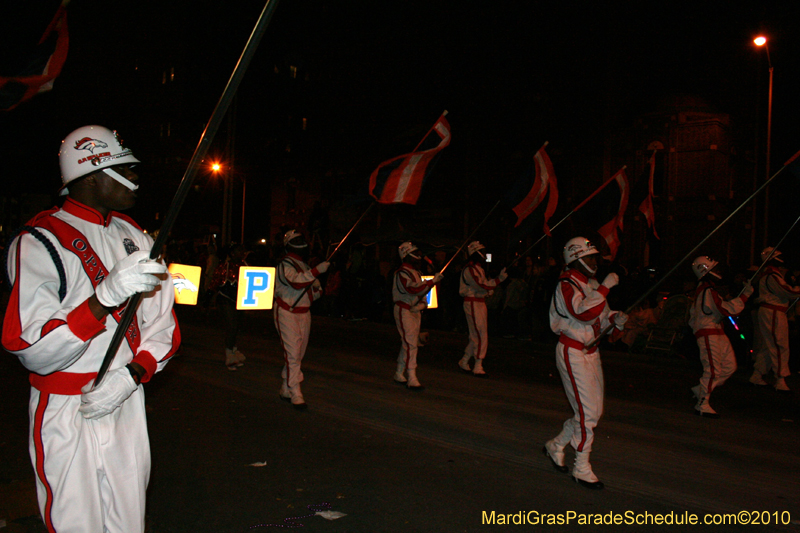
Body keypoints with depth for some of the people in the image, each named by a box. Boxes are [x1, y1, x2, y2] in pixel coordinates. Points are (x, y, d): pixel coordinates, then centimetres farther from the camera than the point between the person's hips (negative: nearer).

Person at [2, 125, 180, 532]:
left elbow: (162, 325, 8)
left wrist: (131, 375, -10)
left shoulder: (134, 237, 9)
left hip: (127, 403, 6)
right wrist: (107, 296, -31)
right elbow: (33, 352, -20)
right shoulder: (40, 242, -12)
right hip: (66, 414, -5)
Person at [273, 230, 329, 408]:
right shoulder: (285, 263, -11)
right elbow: (297, 282, -29)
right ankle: (296, 395, -7)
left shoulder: (305, 264, 17)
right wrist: (317, 270, -33)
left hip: (304, 313, 8)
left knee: (298, 354, 12)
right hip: (287, 313, -8)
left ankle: (286, 390, 24)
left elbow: (312, 285, 27)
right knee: (292, 354, -11)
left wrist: (317, 290, 4)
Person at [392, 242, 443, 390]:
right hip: (404, 311, -9)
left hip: (415, 311, 9)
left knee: (407, 344, 14)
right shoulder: (402, 272, -14)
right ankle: (412, 379, -13)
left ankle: (399, 374, 25)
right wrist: (433, 281, -26)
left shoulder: (416, 272, 16)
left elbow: (422, 291, 16)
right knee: (411, 344, -13)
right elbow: (414, 289, -27)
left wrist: (421, 304, -4)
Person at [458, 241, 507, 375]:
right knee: (481, 335, -10)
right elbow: (483, 286, -23)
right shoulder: (469, 269, -15)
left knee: (476, 335, 13)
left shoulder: (478, 268, 19)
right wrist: (499, 279, -23)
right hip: (473, 303, -10)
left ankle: (464, 362, 24)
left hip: (480, 303, 10)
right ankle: (478, 367, -6)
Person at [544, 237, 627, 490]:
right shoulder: (567, 284, -15)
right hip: (572, 353, -9)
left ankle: (556, 446, 29)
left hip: (590, 351, 9)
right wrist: (605, 287, -27)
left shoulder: (591, 284, 14)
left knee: (594, 410, 12)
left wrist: (615, 318, 1)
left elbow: (599, 316, 21)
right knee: (587, 412, -7)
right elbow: (585, 313, -30)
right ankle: (582, 469, 7)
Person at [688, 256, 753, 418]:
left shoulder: (702, 288, 17)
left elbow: (693, 310, 26)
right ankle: (702, 405, -1)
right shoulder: (707, 290, -16)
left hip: (717, 333, 10)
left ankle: (700, 389, 17)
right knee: (713, 369, -10)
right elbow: (727, 309, -23)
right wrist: (745, 294, -18)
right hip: (708, 335, -10)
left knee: (729, 366, 9)